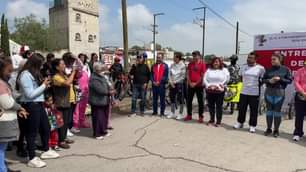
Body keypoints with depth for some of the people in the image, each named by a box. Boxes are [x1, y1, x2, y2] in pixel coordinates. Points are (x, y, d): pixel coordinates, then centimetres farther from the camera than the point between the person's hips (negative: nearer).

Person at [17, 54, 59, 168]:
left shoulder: (34, 74, 12)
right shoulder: (25, 75, -16)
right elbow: (30, 95, -20)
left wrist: (44, 84, 0)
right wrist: (43, 85, -13)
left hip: (38, 104, 10)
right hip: (30, 106, -10)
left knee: (45, 128, 19)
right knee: (32, 132, 1)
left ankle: (46, 151, 37)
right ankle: (32, 159, 14)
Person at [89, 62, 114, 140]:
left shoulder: (102, 77, 11)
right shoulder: (93, 79, -19)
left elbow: (107, 86, 16)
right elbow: (100, 90, -25)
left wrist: (110, 91, -3)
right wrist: (109, 92, -11)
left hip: (104, 101, 9)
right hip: (97, 102, -9)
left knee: (105, 116, 17)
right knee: (98, 118, 0)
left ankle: (103, 131, 31)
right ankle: (97, 134, 12)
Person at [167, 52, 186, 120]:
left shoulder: (182, 65, -8)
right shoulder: (172, 65, 8)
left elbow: (183, 76, -10)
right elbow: (170, 74, 11)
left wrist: (175, 82, -11)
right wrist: (171, 82, -3)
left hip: (179, 84, -6)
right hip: (172, 84, 6)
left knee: (180, 99, 0)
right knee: (172, 98, 10)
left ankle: (181, 114, 11)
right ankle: (172, 113, 22)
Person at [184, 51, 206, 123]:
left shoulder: (202, 64, -4)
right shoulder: (190, 64, 8)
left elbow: (202, 76, -8)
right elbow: (188, 74, 7)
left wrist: (196, 83, -11)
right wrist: (190, 83, -5)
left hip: (199, 85, -4)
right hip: (190, 85, 4)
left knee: (200, 101, 3)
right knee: (189, 100, 9)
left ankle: (201, 116, 11)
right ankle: (189, 115, 22)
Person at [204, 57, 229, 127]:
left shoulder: (224, 70, 6)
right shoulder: (209, 70, 13)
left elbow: (226, 79, -5)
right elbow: (205, 79, 5)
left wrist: (218, 86, -14)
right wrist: (208, 85, -11)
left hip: (219, 91, -3)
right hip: (209, 91, 3)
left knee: (219, 106, 1)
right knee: (211, 106, 9)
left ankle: (218, 121, 11)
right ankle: (212, 120, 24)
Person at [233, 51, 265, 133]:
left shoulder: (260, 68, -5)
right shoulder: (243, 67, 6)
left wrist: (258, 84, -3)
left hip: (254, 93, -3)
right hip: (244, 92, 3)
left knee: (253, 110, 4)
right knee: (241, 108, 10)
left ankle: (252, 125, 15)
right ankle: (240, 122, 26)